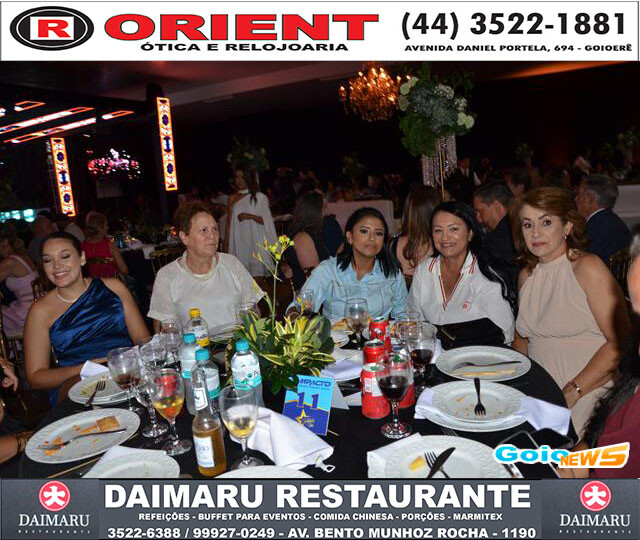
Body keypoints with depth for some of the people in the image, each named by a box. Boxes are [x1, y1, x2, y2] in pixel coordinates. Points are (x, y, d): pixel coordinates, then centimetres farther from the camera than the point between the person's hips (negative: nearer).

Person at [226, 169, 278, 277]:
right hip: (238, 242, 3)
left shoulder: (260, 197, 0)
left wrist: (250, 216, -14)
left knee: (257, 271, -5)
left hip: (256, 242, -2)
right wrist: (227, 243, 6)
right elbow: (229, 222, 11)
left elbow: (267, 221, -1)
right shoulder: (232, 199, 10)